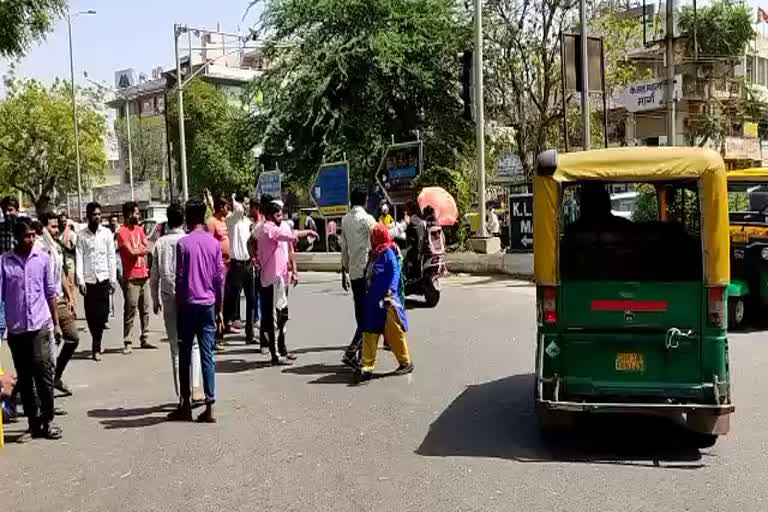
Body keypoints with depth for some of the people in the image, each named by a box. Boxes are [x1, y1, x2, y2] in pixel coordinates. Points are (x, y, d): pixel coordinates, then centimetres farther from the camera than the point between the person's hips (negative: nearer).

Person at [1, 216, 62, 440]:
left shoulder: (42, 258, 4)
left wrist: (56, 322, 9)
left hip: (40, 326, -1)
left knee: (43, 373, -5)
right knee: (24, 379, 7)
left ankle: (48, 421, 6)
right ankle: (34, 424, 16)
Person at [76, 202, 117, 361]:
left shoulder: (107, 233, 4)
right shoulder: (81, 235, 2)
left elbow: (111, 257, 4)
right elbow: (79, 258, 0)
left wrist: (113, 279, 0)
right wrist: (80, 281, -7)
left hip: (104, 278, 0)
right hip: (88, 280, 0)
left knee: (102, 313, -4)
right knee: (91, 314, 4)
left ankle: (96, 347, 8)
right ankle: (97, 345, 22)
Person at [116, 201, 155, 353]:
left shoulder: (139, 229, 14)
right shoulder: (122, 232, -9)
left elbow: (147, 248, 10)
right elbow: (131, 251, -16)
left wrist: (138, 250, -9)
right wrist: (142, 249, 1)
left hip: (143, 274, 7)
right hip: (131, 277, -7)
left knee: (145, 309, 10)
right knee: (130, 310, -5)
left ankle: (144, 339, 18)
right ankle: (127, 343, 0)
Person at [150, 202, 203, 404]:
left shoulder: (160, 243, 0)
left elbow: (154, 275, 3)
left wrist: (155, 299, 15)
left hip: (169, 298, 2)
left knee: (176, 348, 8)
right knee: (194, 344, 10)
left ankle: (181, 393, 9)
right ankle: (194, 386, -4)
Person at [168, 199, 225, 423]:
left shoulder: (183, 243, -7)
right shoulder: (214, 243, 2)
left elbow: (180, 277, -6)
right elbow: (220, 276, 4)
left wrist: (179, 303, 5)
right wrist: (219, 304, 13)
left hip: (188, 304, -2)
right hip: (208, 304, 3)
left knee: (185, 355, 8)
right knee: (208, 356, 4)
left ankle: (186, 405, 13)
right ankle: (209, 407, 2)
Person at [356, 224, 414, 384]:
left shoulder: (389, 254, -11)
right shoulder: (375, 254, 12)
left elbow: (395, 275, -19)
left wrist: (390, 293, -29)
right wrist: (368, 294, 24)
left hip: (386, 301, -8)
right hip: (373, 301, 8)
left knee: (394, 334, 3)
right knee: (369, 334, 5)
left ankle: (406, 362, 20)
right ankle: (367, 368, 7)